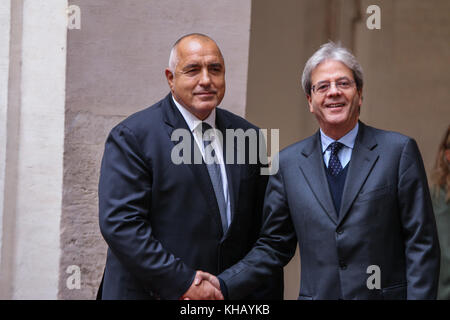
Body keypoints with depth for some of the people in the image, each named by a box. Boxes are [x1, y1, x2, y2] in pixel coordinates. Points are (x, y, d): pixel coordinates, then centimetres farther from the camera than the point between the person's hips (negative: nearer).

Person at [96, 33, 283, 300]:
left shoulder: (248, 137, 6)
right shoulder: (133, 136, -8)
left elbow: (263, 234, 7)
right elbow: (119, 223, -17)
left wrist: (266, 297, 0)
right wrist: (182, 283, -20)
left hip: (233, 293, 4)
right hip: (152, 292, -4)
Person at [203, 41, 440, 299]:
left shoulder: (399, 150, -2)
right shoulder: (288, 162, 5)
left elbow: (422, 243, -4)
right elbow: (274, 246, 7)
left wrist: (419, 297, -13)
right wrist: (223, 285, -6)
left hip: (386, 294, -2)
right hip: (316, 293, 2)